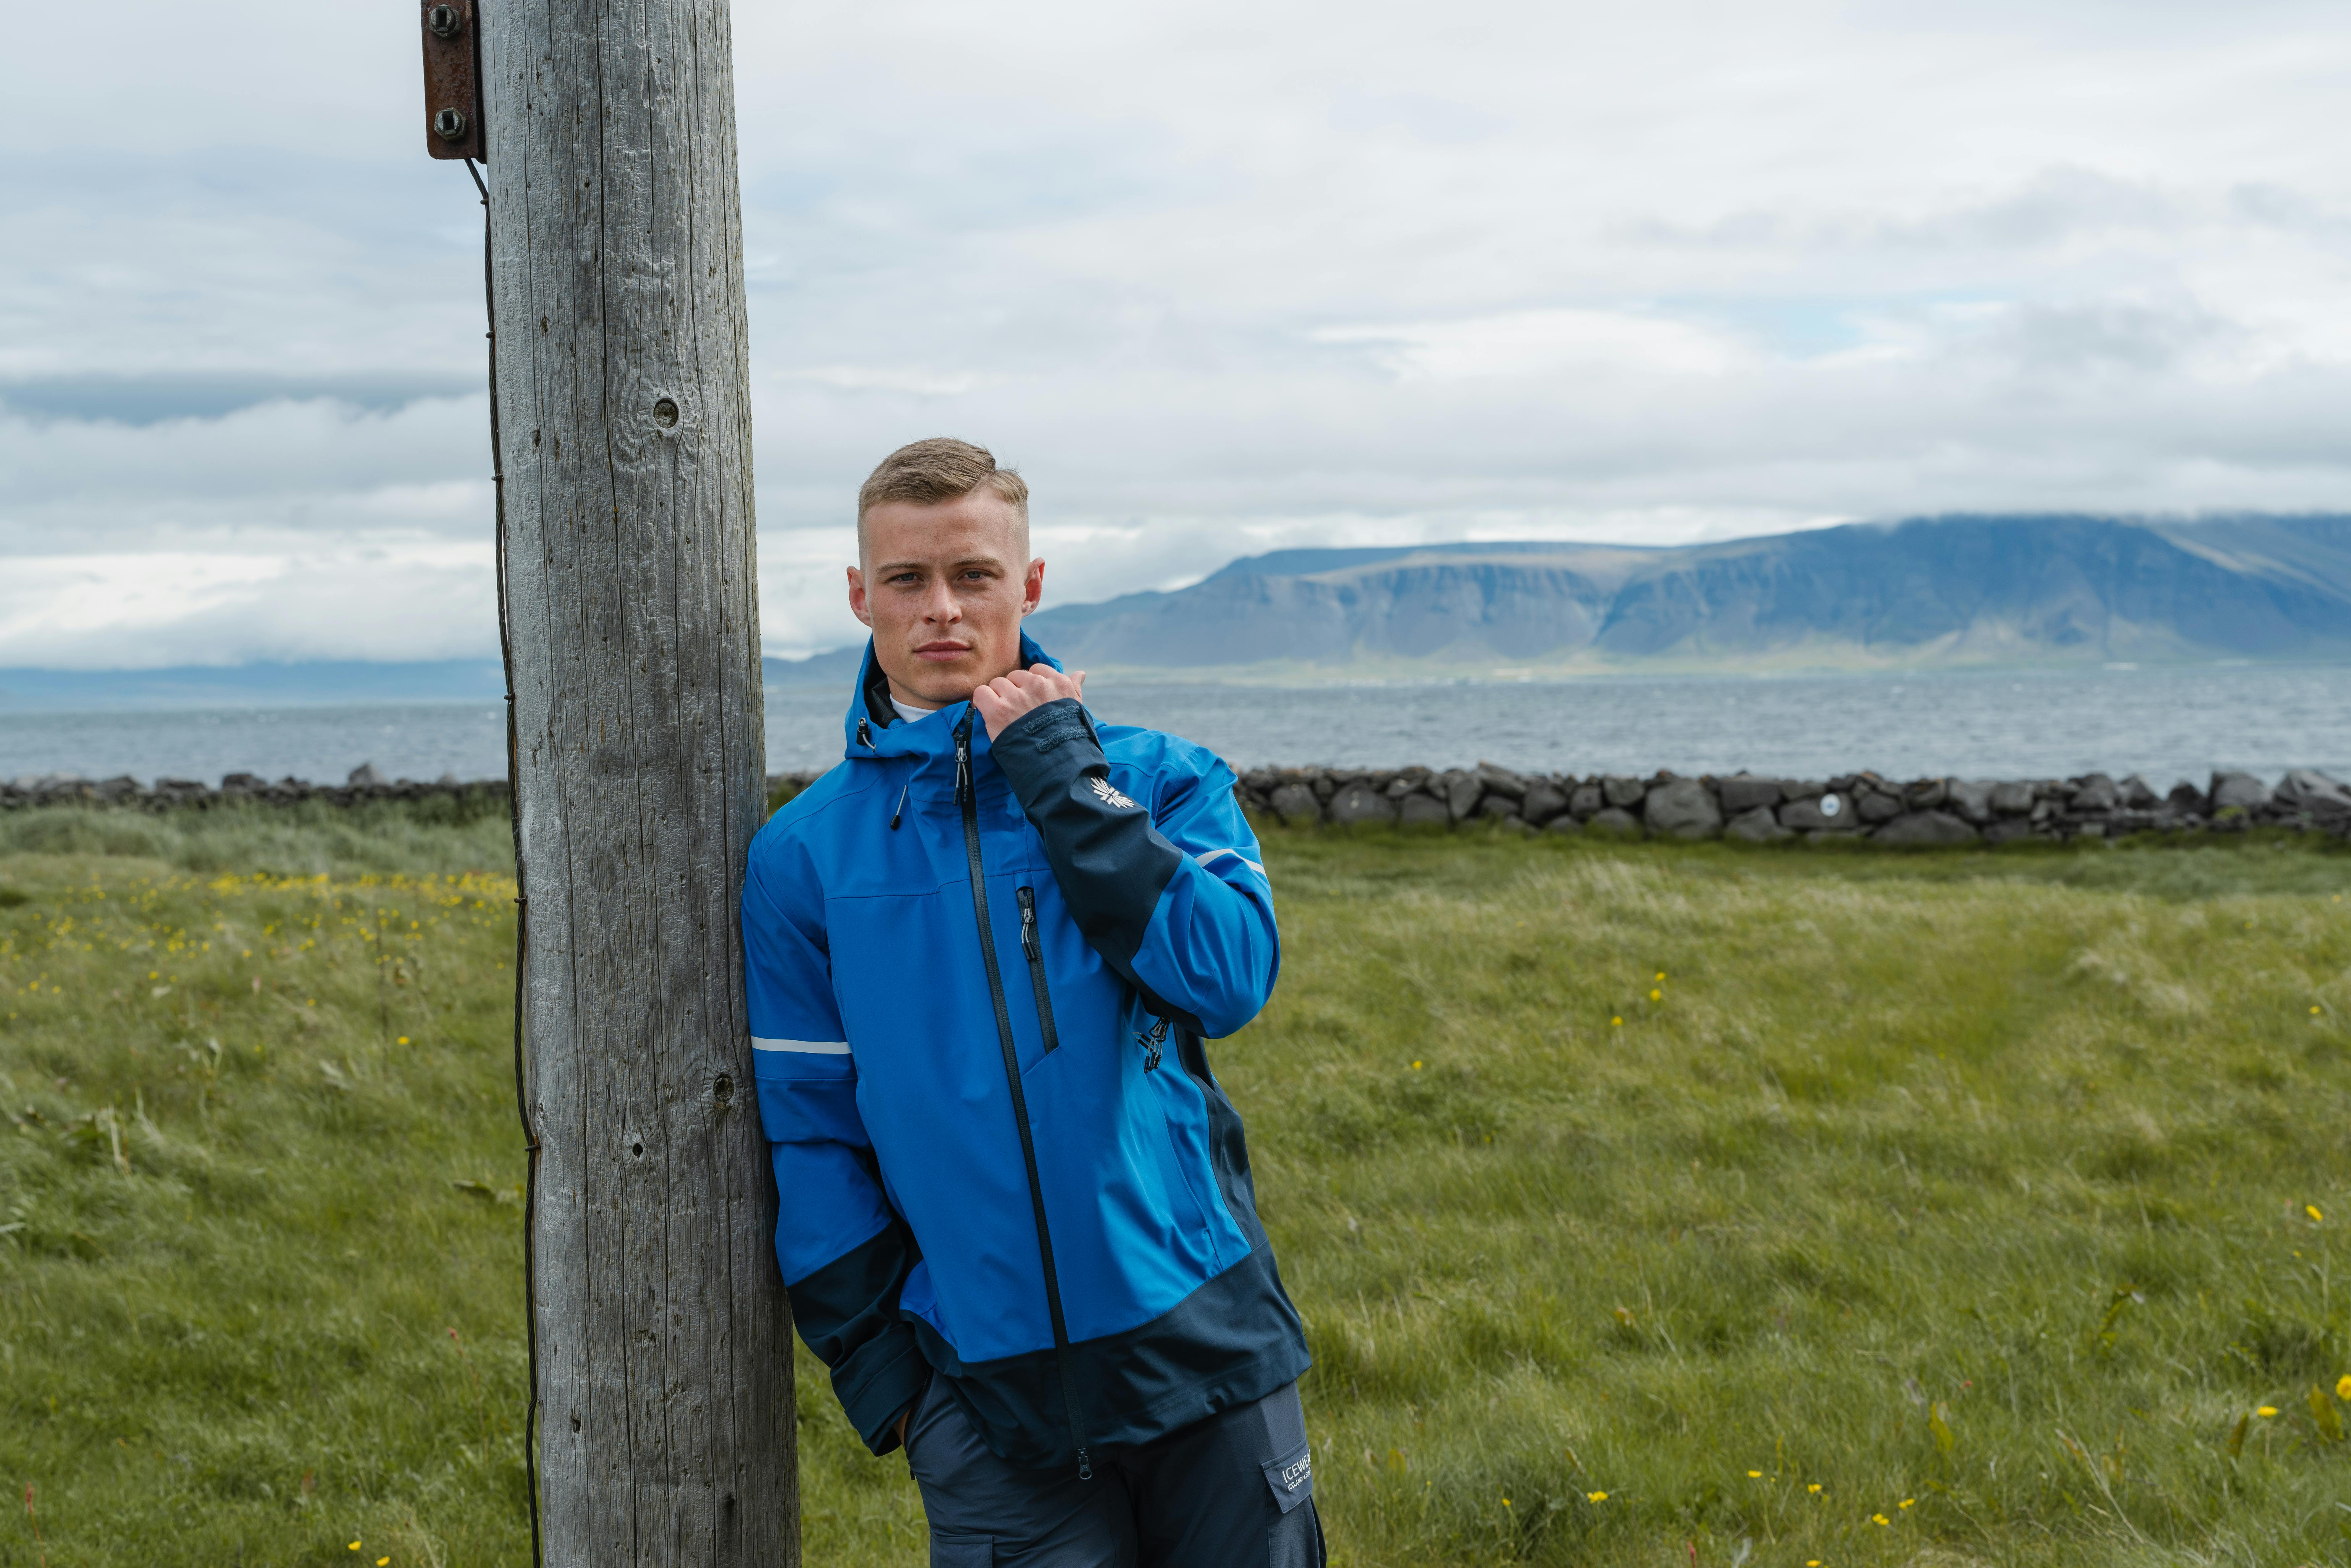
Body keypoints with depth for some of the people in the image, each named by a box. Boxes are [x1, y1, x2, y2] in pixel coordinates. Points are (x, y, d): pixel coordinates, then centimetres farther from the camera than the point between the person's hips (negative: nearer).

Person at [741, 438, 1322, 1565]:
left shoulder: (1161, 781, 4)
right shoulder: (803, 858, 5)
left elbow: (1230, 978, -13)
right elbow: (813, 1139, 7)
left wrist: (1063, 778, -10)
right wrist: (874, 1365, 1)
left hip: (1205, 1350, 1)